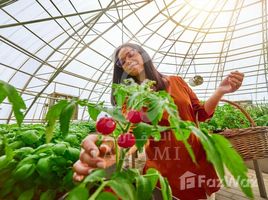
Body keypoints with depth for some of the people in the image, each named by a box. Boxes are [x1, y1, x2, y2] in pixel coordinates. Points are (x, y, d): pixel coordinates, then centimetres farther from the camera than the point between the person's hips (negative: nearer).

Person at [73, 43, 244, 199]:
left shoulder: (176, 82, 1)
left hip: (195, 161, 3)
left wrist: (220, 91, -10)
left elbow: (201, 114, 6)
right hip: (160, 169, -1)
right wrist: (114, 150, -41)